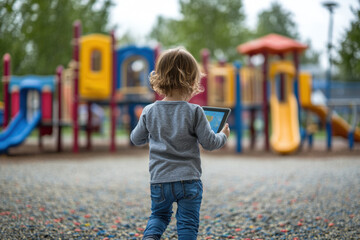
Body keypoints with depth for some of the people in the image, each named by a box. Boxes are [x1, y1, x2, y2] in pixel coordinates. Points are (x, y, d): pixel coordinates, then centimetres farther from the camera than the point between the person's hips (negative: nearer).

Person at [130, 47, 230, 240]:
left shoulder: (150, 112, -2)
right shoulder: (194, 112, -11)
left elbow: (136, 139, 11)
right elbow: (209, 142, -6)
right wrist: (223, 135, 15)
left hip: (159, 180, 3)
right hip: (189, 180, -3)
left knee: (159, 214, 22)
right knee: (187, 223, 7)